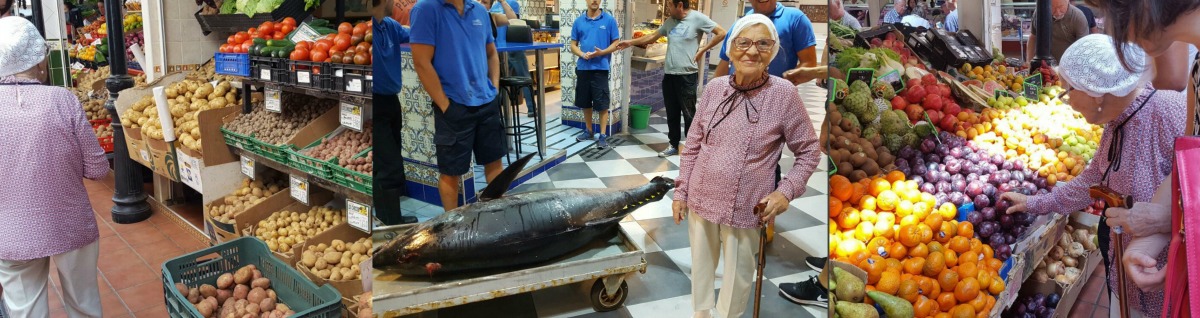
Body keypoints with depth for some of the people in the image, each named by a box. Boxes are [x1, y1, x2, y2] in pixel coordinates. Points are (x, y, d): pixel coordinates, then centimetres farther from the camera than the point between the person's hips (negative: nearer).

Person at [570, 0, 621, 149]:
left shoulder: (609, 20, -2)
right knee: (585, 102, 13)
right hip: (583, 67, 4)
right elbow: (573, 45, 9)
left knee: (602, 103, -3)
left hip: (600, 67, -4)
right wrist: (582, 54, -11)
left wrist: (601, 52, -17)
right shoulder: (579, 21, 6)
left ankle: (603, 135, 4)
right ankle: (588, 131, 27)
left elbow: (616, 43, -1)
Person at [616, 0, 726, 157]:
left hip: (687, 75, -6)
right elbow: (653, 36, 21)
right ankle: (674, 145, 25)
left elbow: (722, 33, -12)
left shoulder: (697, 18, -9)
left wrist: (703, 50, -10)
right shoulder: (670, 21, 10)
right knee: (672, 113, 13)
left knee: (688, 113, 1)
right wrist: (631, 42, 19)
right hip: (669, 74, 6)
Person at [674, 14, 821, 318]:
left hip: (746, 208, -3)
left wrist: (787, 190, -14)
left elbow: (809, 151, -4)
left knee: (737, 273, 14)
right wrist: (680, 191, 5)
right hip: (701, 199, 3)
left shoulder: (784, 93, -12)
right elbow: (692, 146, 5)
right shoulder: (714, 88, -3)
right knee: (701, 265, 20)